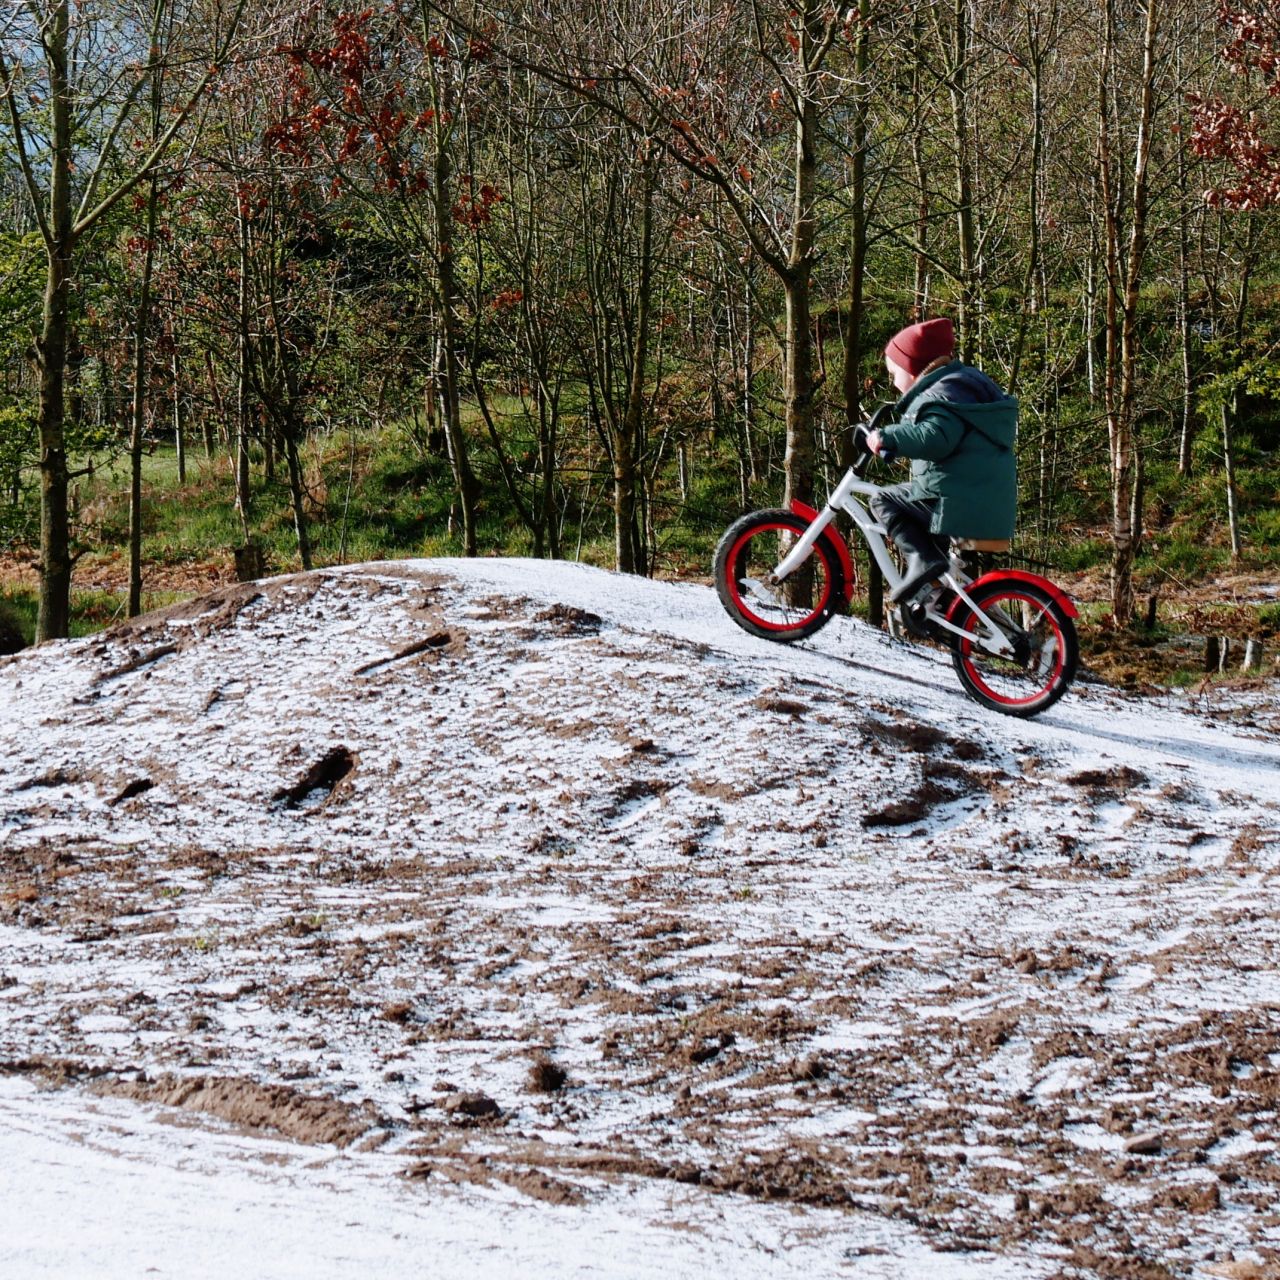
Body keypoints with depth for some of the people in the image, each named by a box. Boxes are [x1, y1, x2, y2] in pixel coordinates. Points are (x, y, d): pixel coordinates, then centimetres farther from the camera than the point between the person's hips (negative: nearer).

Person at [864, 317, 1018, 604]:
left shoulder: (943, 393, -9)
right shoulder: (967, 382, 24)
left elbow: (934, 437, -27)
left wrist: (887, 438, -23)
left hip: (958, 501, -10)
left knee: (883, 501, -4)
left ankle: (922, 558, -20)